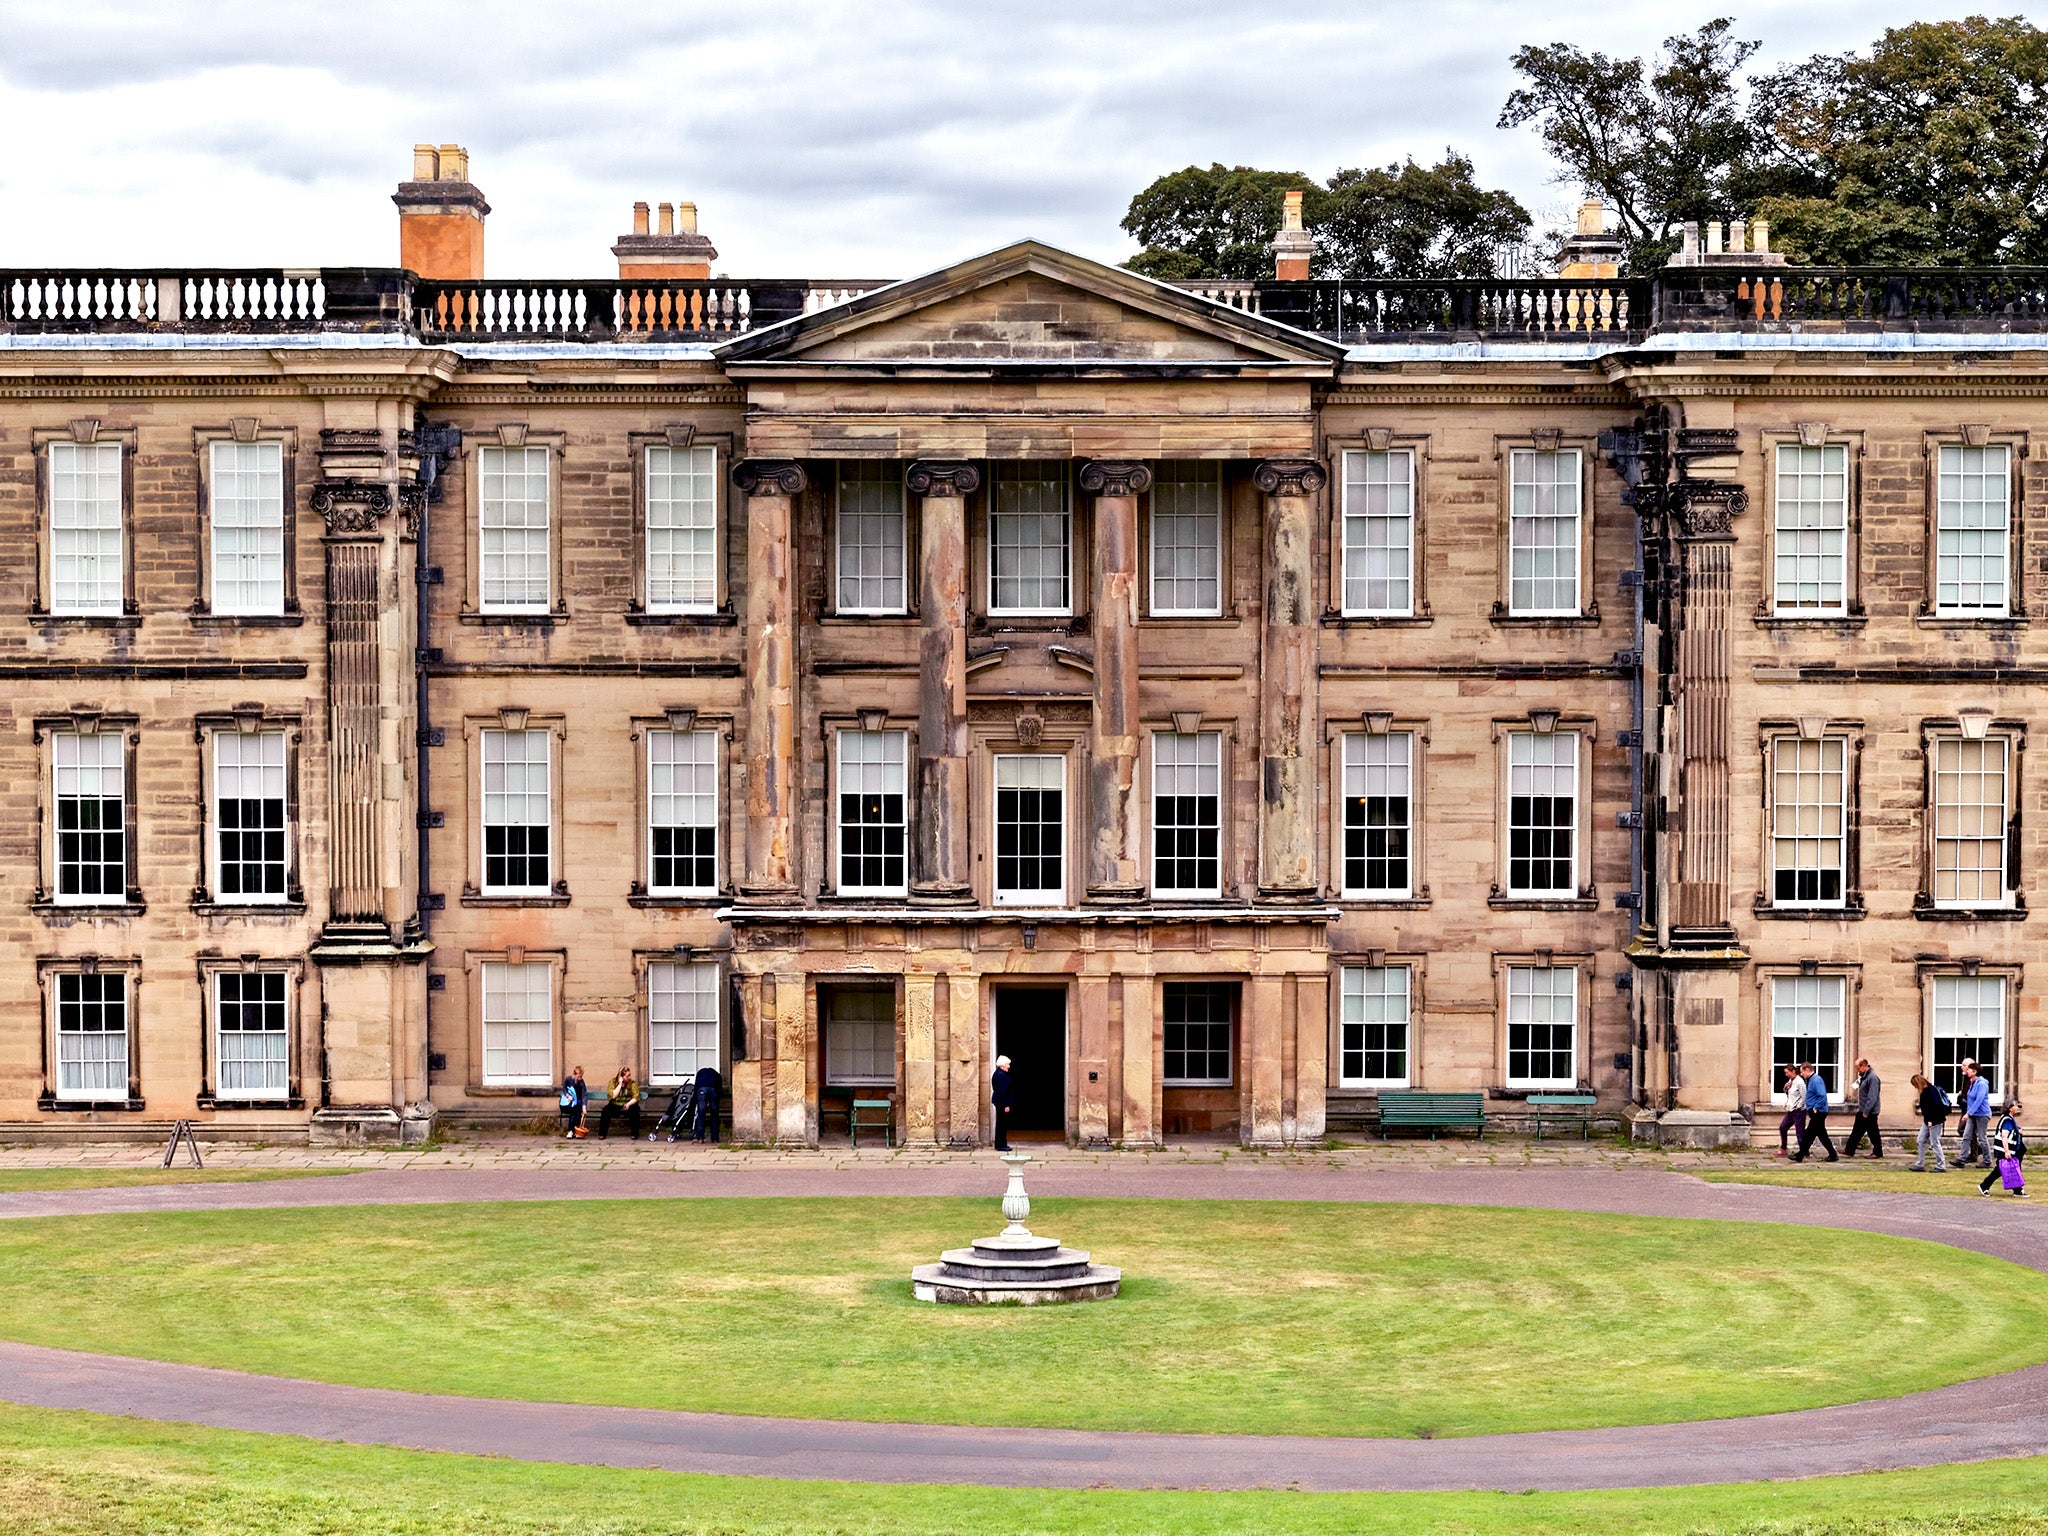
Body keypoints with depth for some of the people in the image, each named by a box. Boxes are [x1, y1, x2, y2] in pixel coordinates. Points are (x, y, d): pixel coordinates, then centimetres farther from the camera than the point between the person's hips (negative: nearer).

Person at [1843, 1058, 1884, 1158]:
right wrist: (1858, 1107, 15)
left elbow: (1872, 1098, -24)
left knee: (1873, 1133, 2)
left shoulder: (1872, 1078, -21)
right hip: (1862, 1111, 10)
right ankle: (1849, 1151, 16)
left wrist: (1866, 1112, -22)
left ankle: (1877, 1152, 13)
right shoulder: (1863, 1076, 10)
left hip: (1870, 1112, -10)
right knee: (1856, 1131, 12)